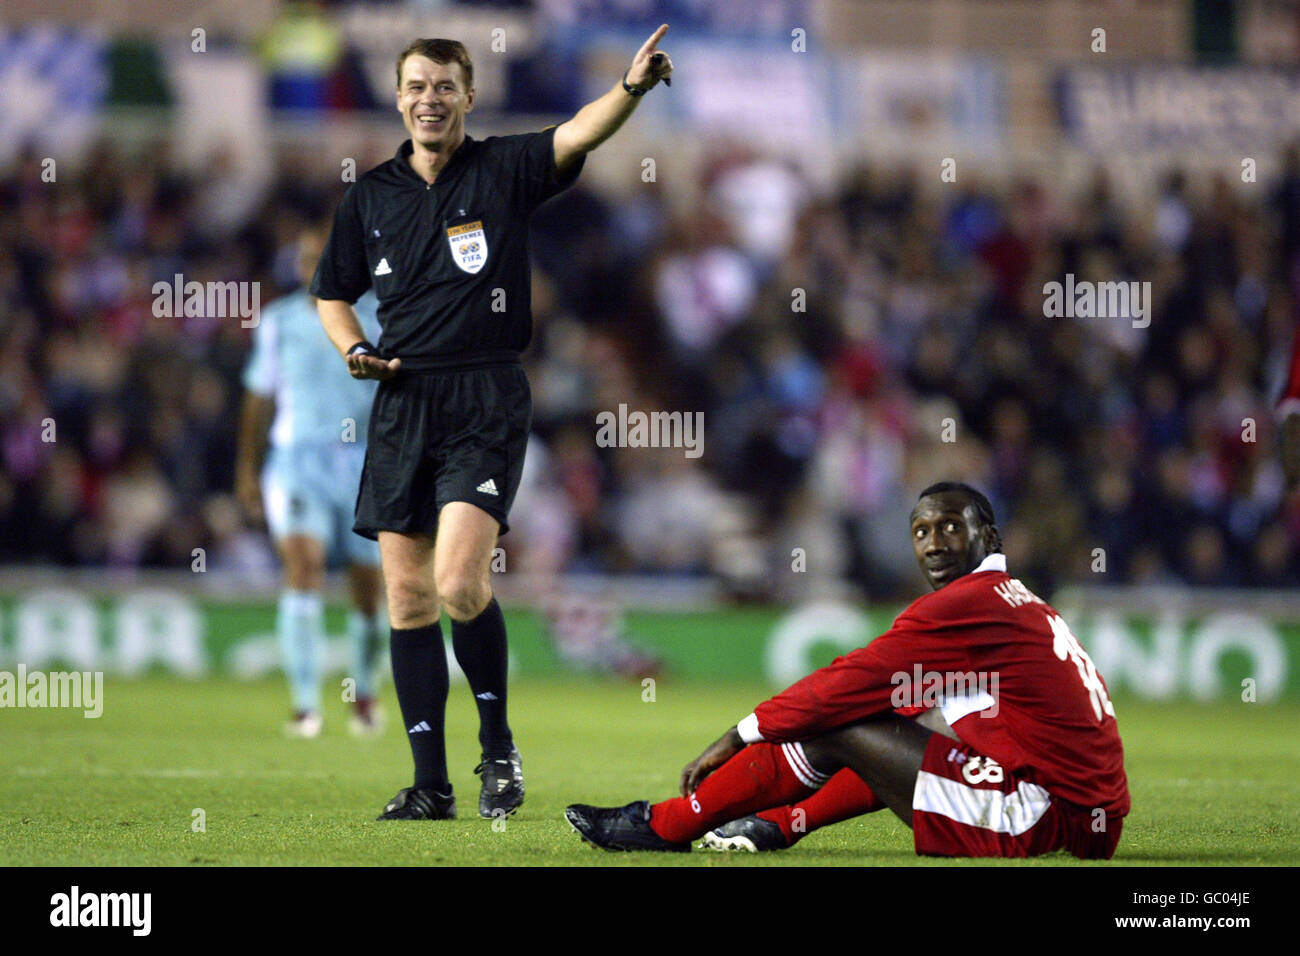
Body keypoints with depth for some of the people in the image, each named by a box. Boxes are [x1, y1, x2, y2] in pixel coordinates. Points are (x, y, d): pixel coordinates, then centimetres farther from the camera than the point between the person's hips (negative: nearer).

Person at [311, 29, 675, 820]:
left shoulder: (504, 172, 0)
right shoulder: (371, 196, 12)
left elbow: (580, 134, -18)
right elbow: (333, 294, 23)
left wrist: (633, 88, -37)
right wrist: (354, 350, 2)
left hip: (487, 404, -5)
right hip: (402, 404, 5)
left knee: (458, 581, -19)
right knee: (407, 595, 3)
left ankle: (499, 747, 1)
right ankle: (432, 784, 10)